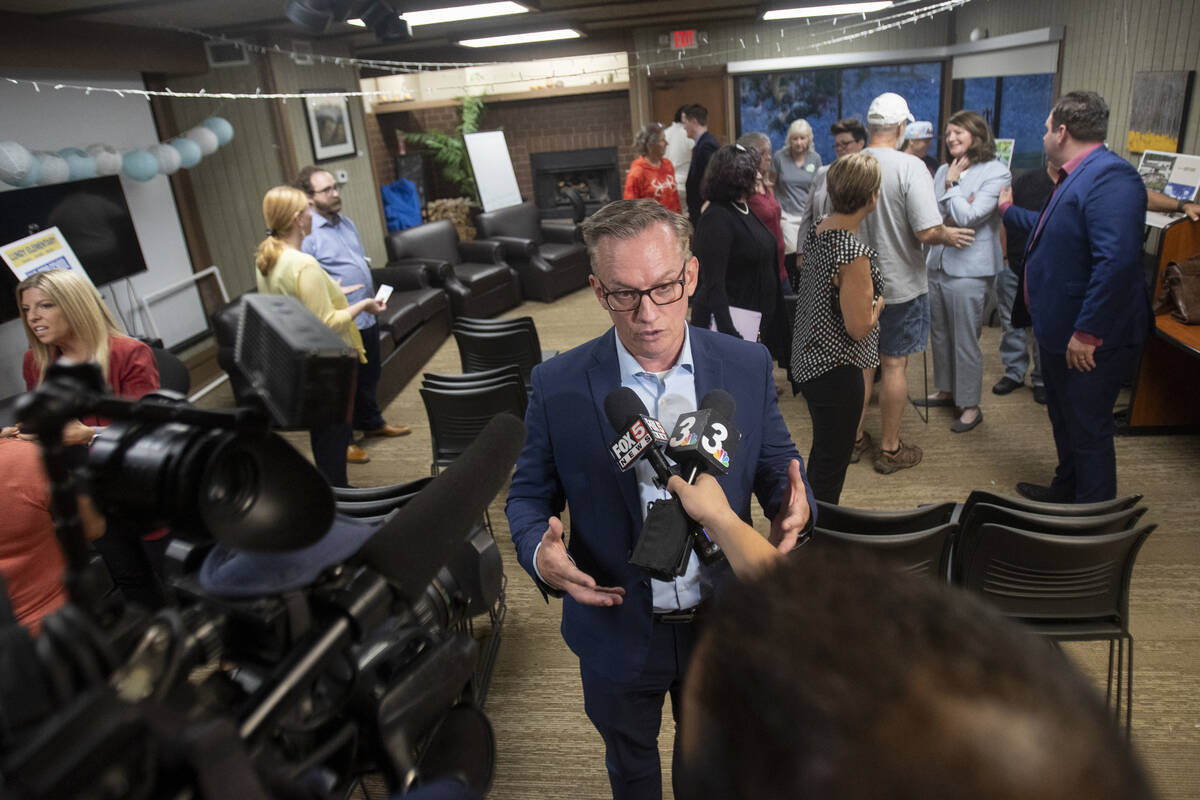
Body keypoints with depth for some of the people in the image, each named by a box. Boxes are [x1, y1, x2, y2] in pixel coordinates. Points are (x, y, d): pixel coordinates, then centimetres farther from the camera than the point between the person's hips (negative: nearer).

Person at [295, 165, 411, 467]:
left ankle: (371, 423, 41)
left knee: (369, 375, 22)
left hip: (367, 316, 9)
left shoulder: (345, 222, 12)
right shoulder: (306, 234, -17)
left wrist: (373, 295, 18)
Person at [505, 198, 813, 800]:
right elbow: (530, 493, -6)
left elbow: (777, 464, 0)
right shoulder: (558, 385, -17)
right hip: (618, 632, -1)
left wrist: (793, 505, -23)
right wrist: (539, 551, -27)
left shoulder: (747, 366, -12)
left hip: (725, 624, 1)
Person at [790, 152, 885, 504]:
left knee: (821, 452, 25)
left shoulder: (817, 230, 1)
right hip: (837, 370, -9)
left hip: (807, 359, 9)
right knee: (833, 462, 7)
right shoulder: (854, 254, -26)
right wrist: (879, 301, -4)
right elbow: (859, 327, -22)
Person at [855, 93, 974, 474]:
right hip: (900, 285, -4)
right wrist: (949, 236, 0)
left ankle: (855, 438, 27)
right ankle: (890, 448, 18)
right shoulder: (910, 167, -18)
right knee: (894, 365, 7)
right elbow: (926, 232, -22)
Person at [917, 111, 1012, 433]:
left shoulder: (996, 173, -8)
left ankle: (970, 405, 11)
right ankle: (946, 390, 33)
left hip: (969, 269, -7)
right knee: (939, 334, 16)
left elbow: (967, 217, -17)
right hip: (937, 263, 7)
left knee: (966, 341, -1)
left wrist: (952, 186, -7)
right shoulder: (944, 171, 11)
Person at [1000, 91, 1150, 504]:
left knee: (1088, 431, 3)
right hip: (1060, 332, 10)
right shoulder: (1077, 175, 12)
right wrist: (1009, 210, 43)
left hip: (1089, 342, -10)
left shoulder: (1110, 176, -23)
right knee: (1064, 420, 24)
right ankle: (1067, 489, 43)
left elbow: (1118, 261, -33)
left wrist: (1087, 334, -31)